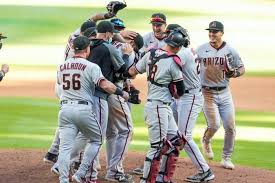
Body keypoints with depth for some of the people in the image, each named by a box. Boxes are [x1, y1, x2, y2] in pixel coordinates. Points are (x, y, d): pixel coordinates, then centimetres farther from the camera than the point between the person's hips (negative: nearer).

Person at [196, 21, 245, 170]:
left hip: (224, 93, 2)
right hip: (207, 93, -2)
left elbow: (241, 68, 8)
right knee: (214, 125, -14)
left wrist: (235, 73, -13)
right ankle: (206, 141, 21)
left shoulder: (230, 51, 1)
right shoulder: (201, 50, 0)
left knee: (230, 127, -1)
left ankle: (226, 158, 14)